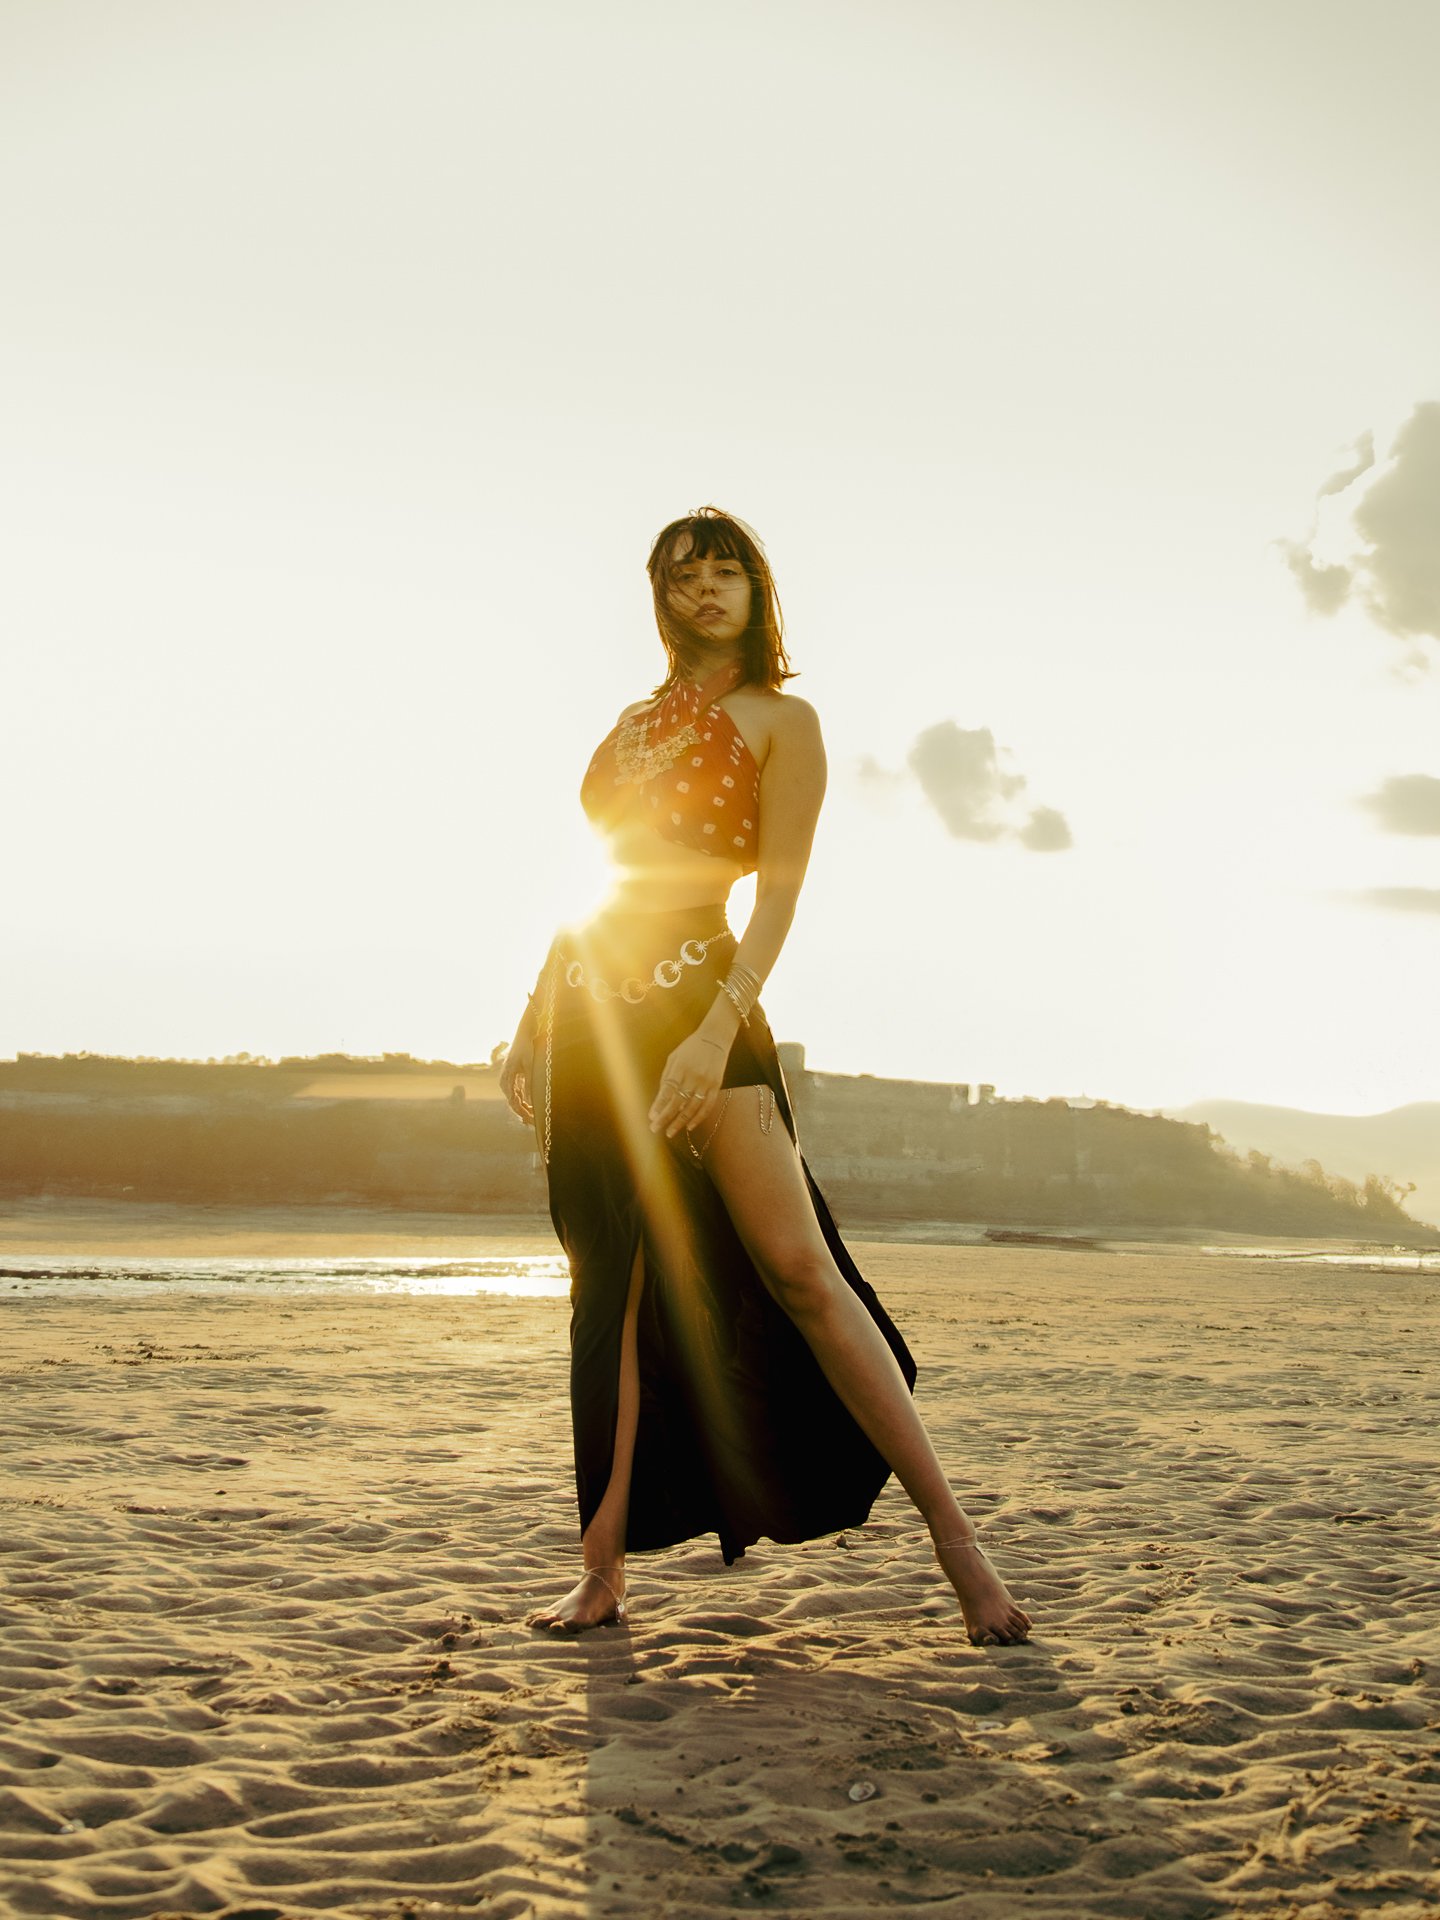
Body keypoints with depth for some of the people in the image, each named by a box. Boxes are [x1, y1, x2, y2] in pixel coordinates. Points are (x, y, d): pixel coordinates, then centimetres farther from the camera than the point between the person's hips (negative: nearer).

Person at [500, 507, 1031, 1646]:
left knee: (797, 1269, -13)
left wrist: (718, 1029, -20)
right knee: (609, 1290, 4)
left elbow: (780, 894, -7)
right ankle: (604, 1576, 8)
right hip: (589, 1010, 5)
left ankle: (955, 1538, -7)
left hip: (696, 999, -5)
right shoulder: (634, 724, 20)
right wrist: (534, 1022, 15)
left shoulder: (782, 721, 4)